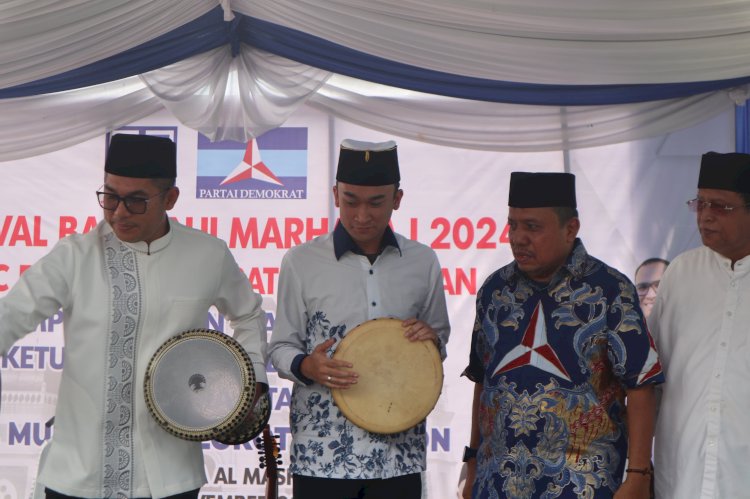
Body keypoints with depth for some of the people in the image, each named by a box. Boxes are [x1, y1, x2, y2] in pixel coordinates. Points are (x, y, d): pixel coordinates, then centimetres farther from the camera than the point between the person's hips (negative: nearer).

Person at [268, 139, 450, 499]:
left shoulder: (422, 263, 7)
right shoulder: (301, 262, -1)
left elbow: (440, 341, 18)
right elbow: (281, 348, 4)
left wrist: (432, 340, -5)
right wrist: (306, 366, -17)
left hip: (399, 448, 2)